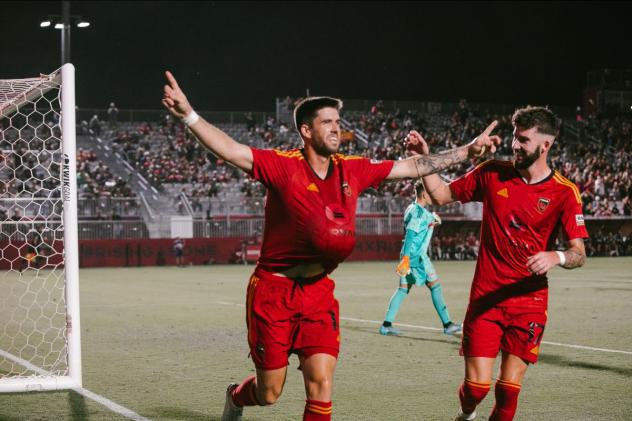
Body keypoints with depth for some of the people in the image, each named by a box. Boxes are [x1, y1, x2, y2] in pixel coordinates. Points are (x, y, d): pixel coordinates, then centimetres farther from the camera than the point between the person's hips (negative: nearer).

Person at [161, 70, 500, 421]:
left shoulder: (352, 170, 3)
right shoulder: (283, 165, -13)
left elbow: (412, 167, 11)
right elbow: (231, 150, -25)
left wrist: (468, 151, 13)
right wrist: (188, 114, -39)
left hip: (318, 292, 4)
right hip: (273, 290, -4)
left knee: (321, 385, -7)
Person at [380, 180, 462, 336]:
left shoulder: (412, 208, 15)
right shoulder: (418, 211, -14)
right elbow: (410, 234, -22)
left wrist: (433, 218, 11)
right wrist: (406, 257, -28)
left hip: (409, 255, 9)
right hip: (417, 256, -9)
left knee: (403, 289, 9)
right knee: (435, 286, -2)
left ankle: (386, 324, 3)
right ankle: (447, 324, 0)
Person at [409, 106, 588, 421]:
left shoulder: (564, 192, -5)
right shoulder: (492, 173, 1)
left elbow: (579, 253, -10)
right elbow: (441, 195, 11)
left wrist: (556, 257, -31)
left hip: (529, 301, -1)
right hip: (485, 297, 1)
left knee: (509, 389, -2)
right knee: (476, 386, -5)